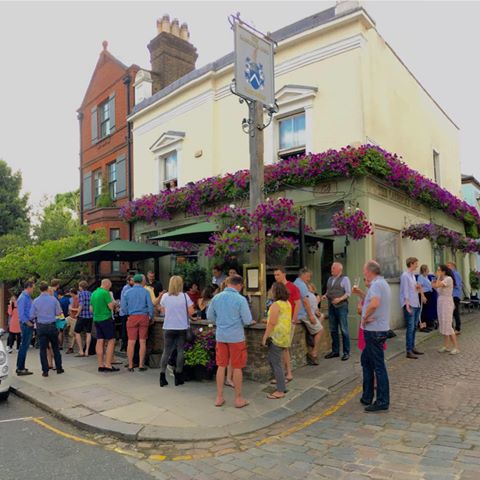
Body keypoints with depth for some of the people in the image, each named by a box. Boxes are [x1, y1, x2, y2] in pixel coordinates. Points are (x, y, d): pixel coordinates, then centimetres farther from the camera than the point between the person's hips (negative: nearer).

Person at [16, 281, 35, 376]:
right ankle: (20, 369, 1)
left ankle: (20, 367, 25)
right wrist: (29, 323, -15)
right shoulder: (23, 298, -15)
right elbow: (21, 314, -20)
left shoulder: (28, 297, 13)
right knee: (24, 346, -5)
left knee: (24, 346, 16)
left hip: (29, 324, 10)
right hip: (26, 324, -10)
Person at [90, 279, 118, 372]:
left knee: (100, 341, 8)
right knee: (111, 341, -2)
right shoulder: (105, 293, -13)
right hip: (106, 319, -8)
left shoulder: (93, 293, 11)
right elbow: (111, 307, -14)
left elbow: (91, 309, 16)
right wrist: (112, 301, 5)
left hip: (96, 319, 8)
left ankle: (100, 365, 11)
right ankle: (108, 365, -6)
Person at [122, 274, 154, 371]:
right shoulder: (145, 292, -2)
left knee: (131, 342, 4)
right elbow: (150, 306, -3)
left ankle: (130, 366, 8)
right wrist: (151, 317, 10)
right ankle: (141, 365, 9)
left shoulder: (127, 292, 2)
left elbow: (123, 306, 1)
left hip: (132, 318, 1)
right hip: (143, 317, -1)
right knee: (142, 342, 5)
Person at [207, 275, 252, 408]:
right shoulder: (241, 299, -13)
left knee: (221, 366, 13)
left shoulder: (216, 298, 0)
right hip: (236, 336, -4)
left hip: (220, 336, 4)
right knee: (237, 367, 7)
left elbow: (210, 317, 9)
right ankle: (238, 398, 16)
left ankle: (219, 397, 20)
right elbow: (248, 320, -11)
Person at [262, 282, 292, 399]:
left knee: (276, 363, -1)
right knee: (273, 360, 19)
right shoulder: (287, 303, 11)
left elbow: (272, 323, -19)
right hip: (285, 336, 9)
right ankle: (281, 385, 25)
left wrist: (265, 337, -14)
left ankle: (280, 391, 6)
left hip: (277, 336, -9)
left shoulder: (276, 305, -16)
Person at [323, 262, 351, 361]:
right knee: (333, 330, 11)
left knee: (344, 330, -2)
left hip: (341, 306, -6)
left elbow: (348, 293, -8)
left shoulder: (345, 279, -4)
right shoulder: (330, 279, 15)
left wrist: (340, 299, -21)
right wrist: (325, 295, 2)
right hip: (331, 306, 6)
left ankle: (346, 352, 7)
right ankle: (335, 351, 21)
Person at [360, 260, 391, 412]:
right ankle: (367, 396, 27)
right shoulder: (383, 283, 15)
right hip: (376, 330, 11)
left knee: (378, 365, -1)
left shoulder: (376, 284, -18)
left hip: (375, 330, -11)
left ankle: (382, 401, 10)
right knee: (366, 360, 19)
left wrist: (364, 317, -22)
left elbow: (374, 303, -35)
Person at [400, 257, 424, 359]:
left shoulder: (413, 275, 16)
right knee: (410, 328, -7)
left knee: (414, 327, 13)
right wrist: (407, 305, -20)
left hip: (416, 304, 9)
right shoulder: (405, 275, -10)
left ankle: (412, 347, 22)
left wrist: (418, 288, 3)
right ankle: (409, 351, -3)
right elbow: (405, 291, -15)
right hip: (410, 305, -9)